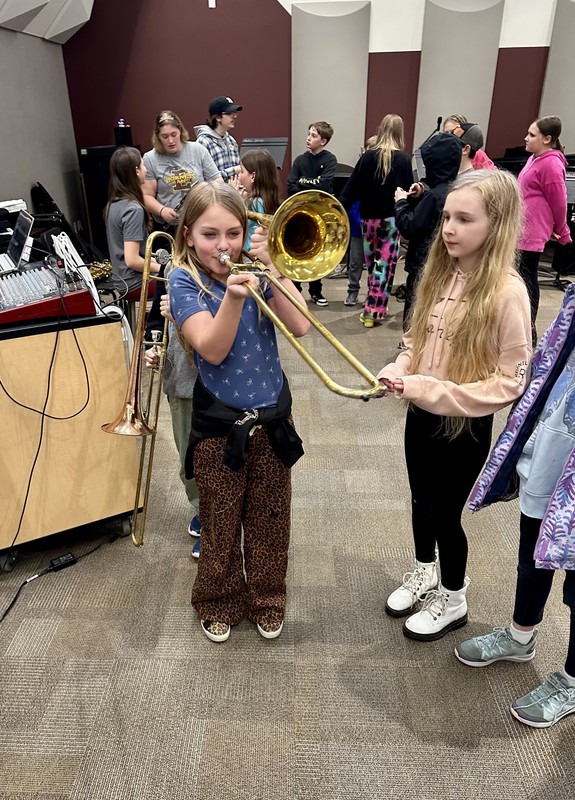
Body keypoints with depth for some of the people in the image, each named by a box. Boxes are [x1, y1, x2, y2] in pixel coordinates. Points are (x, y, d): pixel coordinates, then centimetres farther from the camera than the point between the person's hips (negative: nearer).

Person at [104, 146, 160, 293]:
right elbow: (131, 260, -24)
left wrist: (151, 259, 10)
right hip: (134, 282, -8)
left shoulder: (113, 203, 5)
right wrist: (160, 268, -11)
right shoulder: (133, 209, -20)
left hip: (121, 278, 8)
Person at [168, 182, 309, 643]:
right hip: (219, 424, -2)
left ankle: (267, 601, 40)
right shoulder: (183, 280, -9)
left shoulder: (254, 271, -2)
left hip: (273, 418, 3)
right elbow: (212, 350, -22)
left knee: (269, 520, 17)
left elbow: (299, 326, -14)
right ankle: (219, 604, 40)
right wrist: (233, 296, -37)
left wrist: (269, 266, -18)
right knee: (221, 524, 15)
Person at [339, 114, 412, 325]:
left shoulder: (368, 156, -4)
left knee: (372, 263, 17)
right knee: (384, 264, 3)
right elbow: (408, 190, -3)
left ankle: (373, 306, 27)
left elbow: (352, 187, -5)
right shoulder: (403, 159, -7)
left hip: (369, 218, 2)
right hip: (392, 218, -2)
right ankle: (374, 311, 1)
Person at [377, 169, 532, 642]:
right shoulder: (441, 273, -1)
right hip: (421, 414, 6)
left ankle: (453, 601, 39)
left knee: (446, 515, 12)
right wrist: (399, 371, -11)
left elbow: (509, 382, -19)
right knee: (421, 502, 23)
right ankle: (424, 572, 51)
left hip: (464, 425, -6)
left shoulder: (507, 292, -20)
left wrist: (431, 389, -24)